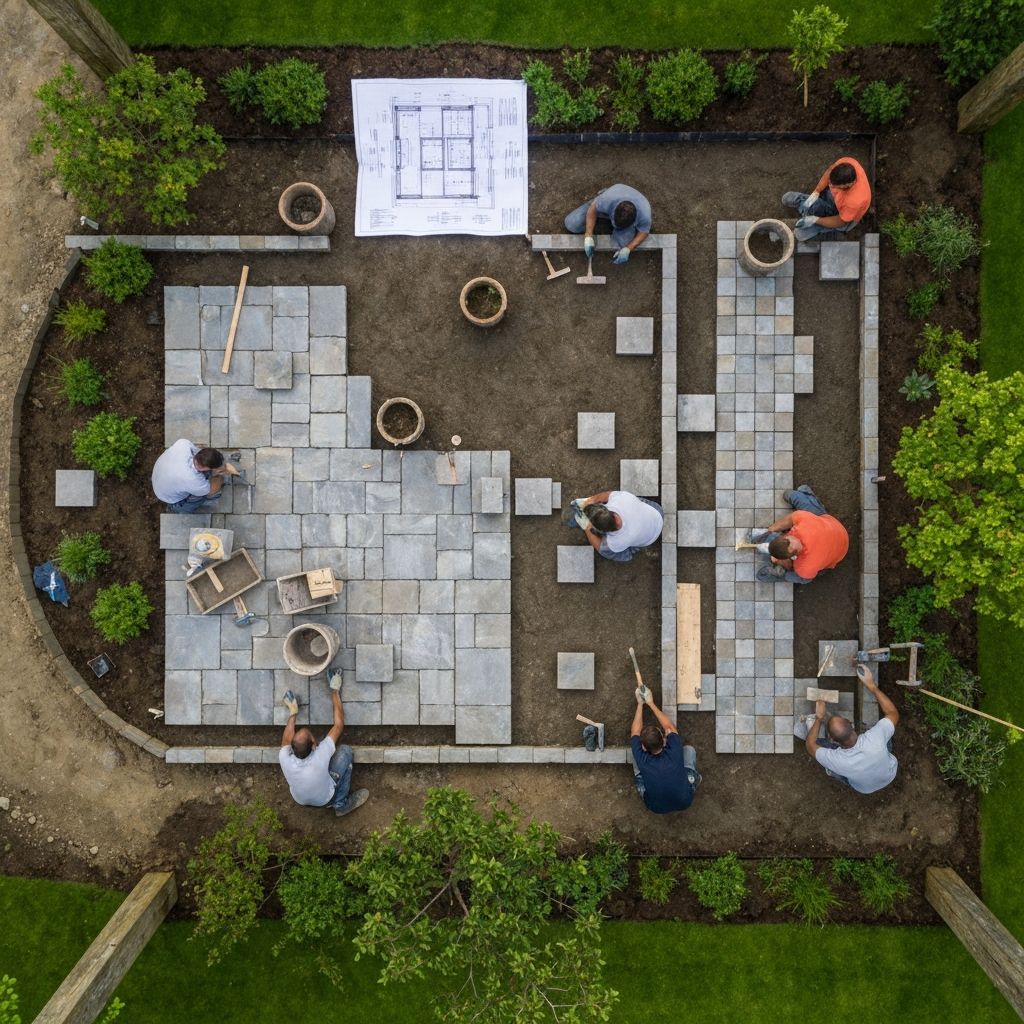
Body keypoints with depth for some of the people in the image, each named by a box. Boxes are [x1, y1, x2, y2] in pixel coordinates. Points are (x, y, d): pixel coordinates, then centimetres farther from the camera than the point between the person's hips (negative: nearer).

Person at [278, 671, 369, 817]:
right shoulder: (319, 758, -43)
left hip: (300, 800, 3)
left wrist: (292, 713, 0)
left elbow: (286, 741, -9)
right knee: (345, 750, -3)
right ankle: (342, 804, 11)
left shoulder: (285, 761, -35)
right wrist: (335, 691, -24)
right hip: (325, 799, -3)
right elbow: (339, 724, -30)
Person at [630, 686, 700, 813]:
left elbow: (635, 733, -12)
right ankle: (693, 777, 33)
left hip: (656, 808, 0)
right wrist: (651, 703, -5)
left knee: (635, 759, 4)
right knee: (689, 750, 9)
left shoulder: (642, 760, -31)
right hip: (684, 803, 1)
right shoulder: (674, 753, -31)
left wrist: (640, 705, -6)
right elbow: (670, 728, -11)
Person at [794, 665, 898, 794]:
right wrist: (872, 686, -22)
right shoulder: (874, 738, -43)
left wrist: (818, 719, -13)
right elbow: (894, 714, -22)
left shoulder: (836, 760, -42)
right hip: (890, 775, 1)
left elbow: (810, 746, -18)